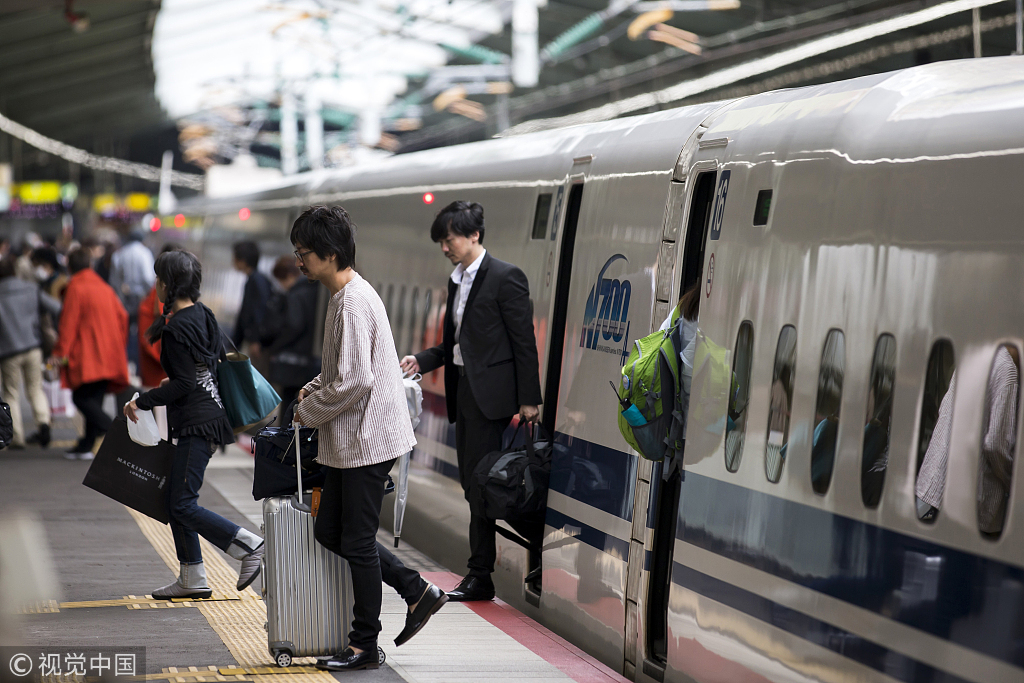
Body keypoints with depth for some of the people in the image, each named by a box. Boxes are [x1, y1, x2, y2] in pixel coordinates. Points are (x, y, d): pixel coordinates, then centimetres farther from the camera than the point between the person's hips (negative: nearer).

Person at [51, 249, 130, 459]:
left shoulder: (75, 288, -7)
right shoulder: (105, 287, 15)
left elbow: (68, 323, -11)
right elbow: (122, 316, 15)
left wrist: (60, 352, -10)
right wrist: (118, 346, 23)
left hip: (87, 356, -7)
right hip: (109, 355, 7)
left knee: (81, 397, -7)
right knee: (94, 400, 9)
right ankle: (86, 446, 10)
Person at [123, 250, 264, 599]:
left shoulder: (177, 327, -17)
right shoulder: (202, 314, 10)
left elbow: (184, 384, -21)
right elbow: (220, 359, 19)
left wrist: (142, 402, -13)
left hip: (197, 422, -10)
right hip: (209, 411, 10)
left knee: (183, 505, -8)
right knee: (175, 500, 12)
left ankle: (249, 546, -6)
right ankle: (192, 579, 15)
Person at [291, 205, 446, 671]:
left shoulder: (353, 302, -20)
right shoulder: (347, 295, 12)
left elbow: (355, 380, -25)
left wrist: (309, 411, -12)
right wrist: (316, 388, 10)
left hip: (366, 439, -10)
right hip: (350, 441, 10)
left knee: (357, 542, 0)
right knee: (329, 531, 14)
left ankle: (364, 646, 10)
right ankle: (417, 592, 20)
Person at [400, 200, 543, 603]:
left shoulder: (505, 278, -10)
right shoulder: (457, 282, 16)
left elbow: (525, 342, -11)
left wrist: (529, 399, -14)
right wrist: (421, 361, 5)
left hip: (489, 393, -9)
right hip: (463, 391, 9)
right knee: (473, 482, 9)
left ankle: (480, 575, -1)